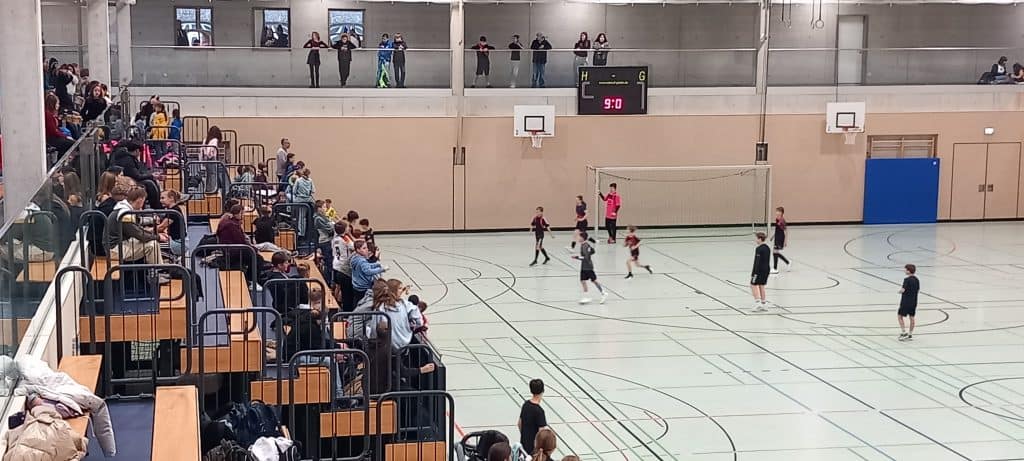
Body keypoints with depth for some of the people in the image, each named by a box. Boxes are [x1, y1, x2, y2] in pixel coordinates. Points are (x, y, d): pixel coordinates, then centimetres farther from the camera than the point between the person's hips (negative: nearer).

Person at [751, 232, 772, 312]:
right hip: (767, 269, 8)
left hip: (759, 269, -8)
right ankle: (764, 304, 14)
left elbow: (757, 261, -19)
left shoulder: (759, 249, -17)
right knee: (761, 286, 14)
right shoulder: (768, 248, 9)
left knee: (753, 285, 1)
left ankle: (757, 302, -8)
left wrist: (754, 272, -16)